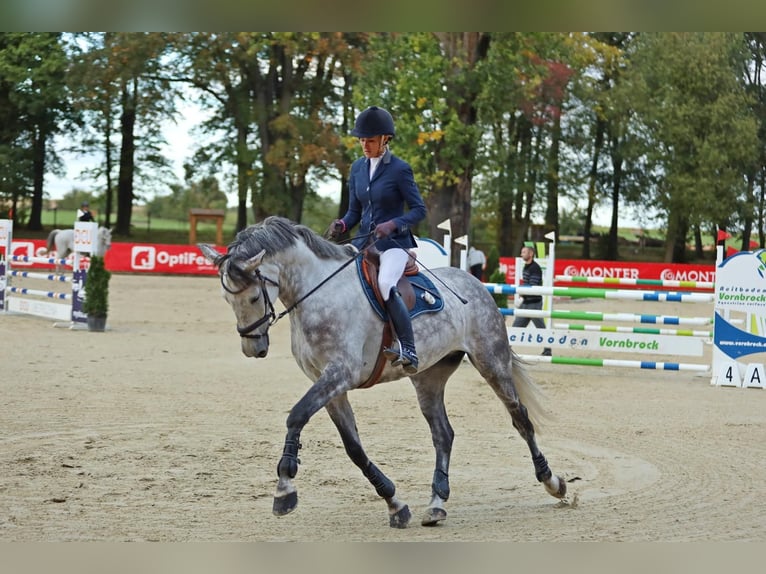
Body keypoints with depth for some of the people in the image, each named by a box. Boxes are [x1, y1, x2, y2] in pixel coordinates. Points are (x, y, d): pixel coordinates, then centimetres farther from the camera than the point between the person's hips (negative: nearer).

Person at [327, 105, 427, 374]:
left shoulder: (399, 169, -8)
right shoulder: (358, 168, 10)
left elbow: (419, 209, -7)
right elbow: (354, 211, 14)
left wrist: (393, 224, -23)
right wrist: (341, 225, -8)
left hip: (393, 242, -7)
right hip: (364, 241, 7)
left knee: (385, 284, -34)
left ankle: (409, 351, -31)